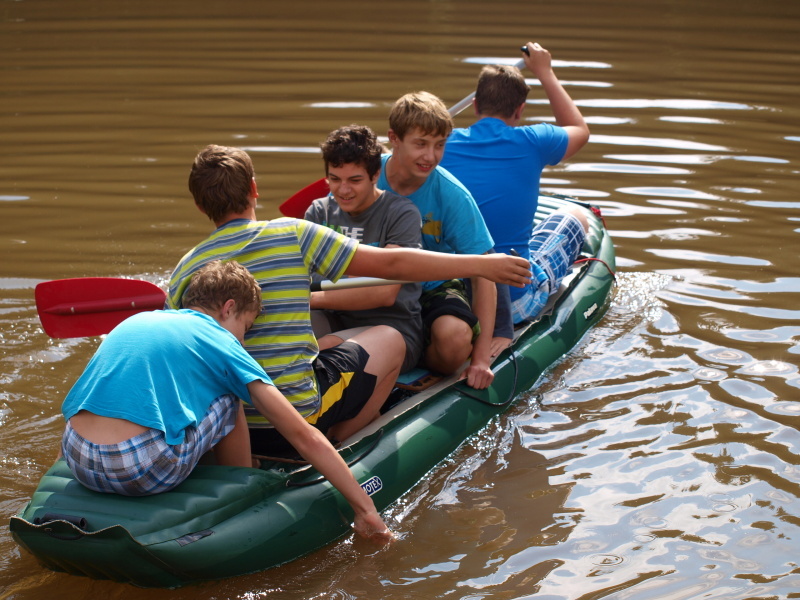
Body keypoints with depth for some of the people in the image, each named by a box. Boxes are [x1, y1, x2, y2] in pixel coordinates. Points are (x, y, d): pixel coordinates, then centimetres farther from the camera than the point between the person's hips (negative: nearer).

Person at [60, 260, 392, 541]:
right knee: (228, 404, 16)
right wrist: (365, 508, 11)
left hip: (76, 460, 7)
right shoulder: (223, 346, 8)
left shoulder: (135, 320, 25)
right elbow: (304, 436, 6)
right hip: (143, 471, -6)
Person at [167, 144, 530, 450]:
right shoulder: (292, 235, -9)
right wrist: (480, 265, -2)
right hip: (297, 415, -4)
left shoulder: (183, 271, -1)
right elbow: (391, 264, -8)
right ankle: (331, 443, 5)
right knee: (388, 339, 16)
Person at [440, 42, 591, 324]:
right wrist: (545, 73, 27)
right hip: (516, 304, -3)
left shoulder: (445, 145, -3)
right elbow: (580, 129, 17)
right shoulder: (531, 143, -8)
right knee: (576, 217, 24)